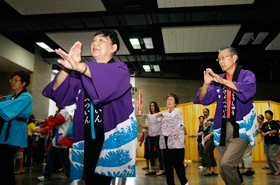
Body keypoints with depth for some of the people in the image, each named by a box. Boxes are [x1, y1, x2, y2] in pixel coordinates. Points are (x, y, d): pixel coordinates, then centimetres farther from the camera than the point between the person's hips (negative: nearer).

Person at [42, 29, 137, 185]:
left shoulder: (119, 68, 3)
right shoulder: (82, 74, 16)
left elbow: (114, 79, -23)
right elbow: (58, 92, 3)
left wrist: (79, 66, -38)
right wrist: (68, 67, -15)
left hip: (112, 140, -4)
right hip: (87, 141, 4)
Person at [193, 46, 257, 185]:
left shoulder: (246, 75, 4)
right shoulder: (217, 79, 14)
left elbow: (249, 89, -18)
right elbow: (203, 99, 7)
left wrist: (224, 81, -21)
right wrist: (206, 83, -10)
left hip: (241, 127, -4)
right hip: (222, 128, 5)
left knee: (226, 163, -23)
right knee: (223, 171, 5)